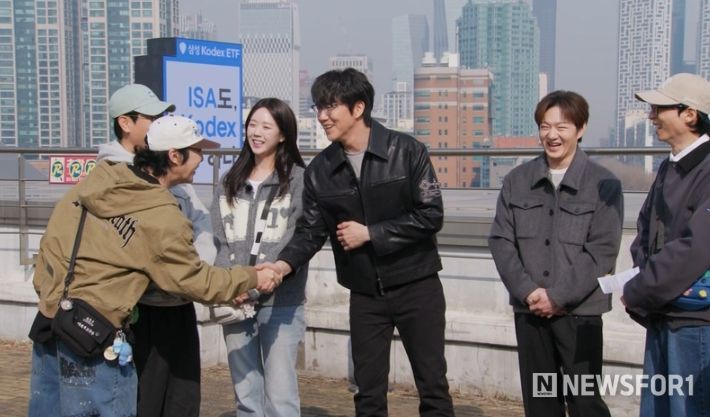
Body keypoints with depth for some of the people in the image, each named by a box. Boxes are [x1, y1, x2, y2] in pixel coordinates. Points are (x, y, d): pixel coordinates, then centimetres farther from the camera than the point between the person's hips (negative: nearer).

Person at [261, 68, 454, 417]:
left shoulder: (407, 151, -9)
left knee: (432, 386, 5)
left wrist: (369, 233, -15)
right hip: (365, 294, 3)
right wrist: (283, 264, -20)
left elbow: (431, 215, -13)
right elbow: (311, 230, -1)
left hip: (416, 286, -3)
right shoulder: (319, 170, 1)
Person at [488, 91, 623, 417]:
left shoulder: (604, 184, -4)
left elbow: (602, 252, -8)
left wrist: (558, 296, -14)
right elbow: (500, 241, 3)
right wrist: (527, 291, -10)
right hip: (528, 310, 4)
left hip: (579, 311, -3)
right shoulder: (517, 181, 7)